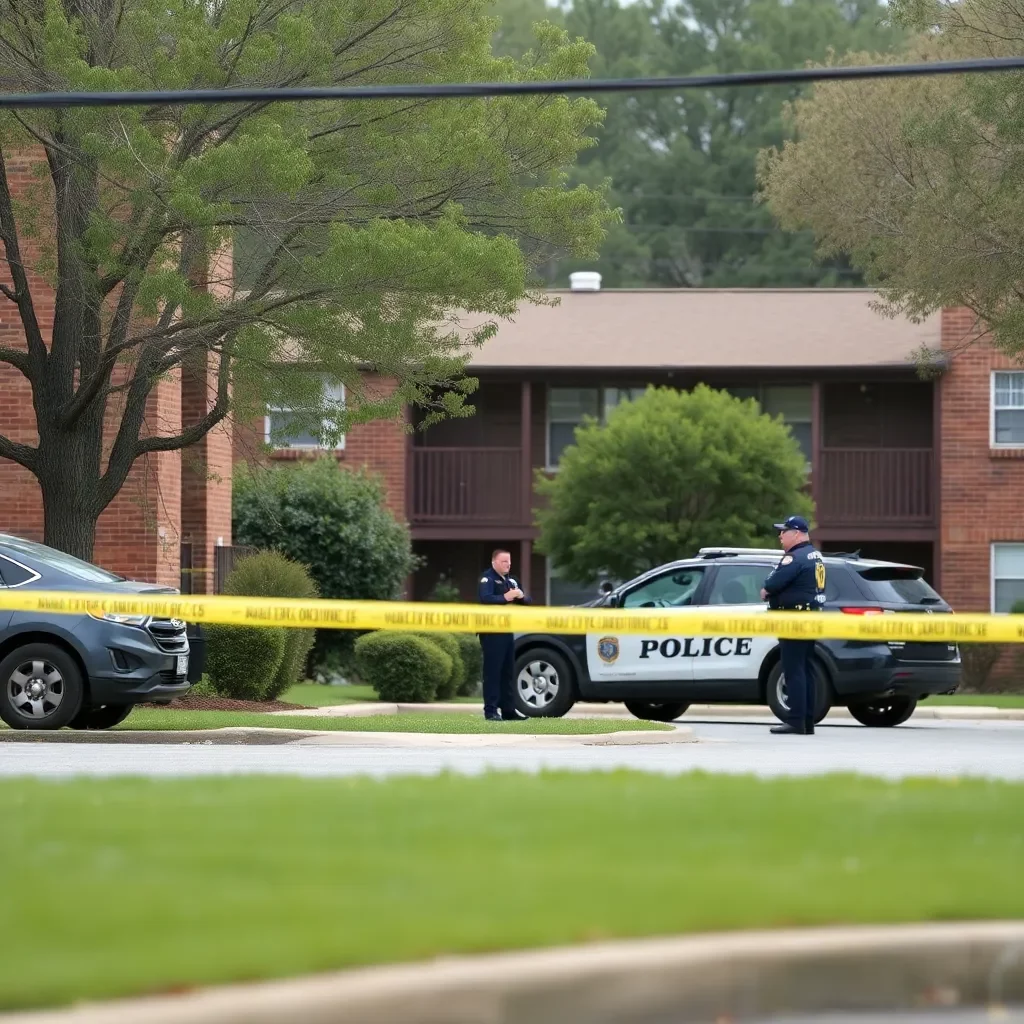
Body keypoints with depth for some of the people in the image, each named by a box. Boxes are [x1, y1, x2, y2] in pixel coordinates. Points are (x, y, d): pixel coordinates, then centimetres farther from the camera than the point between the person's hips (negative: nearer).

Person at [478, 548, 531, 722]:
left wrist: (521, 596, -8)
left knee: (508, 672, 9)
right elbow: (485, 598, -25)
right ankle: (490, 711, -10)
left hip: (507, 630, 8)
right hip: (492, 631, -8)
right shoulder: (487, 579, -7)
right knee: (492, 671, -9)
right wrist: (505, 597, -29)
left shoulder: (511, 581, 18)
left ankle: (508, 710, 13)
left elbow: (527, 601, 14)